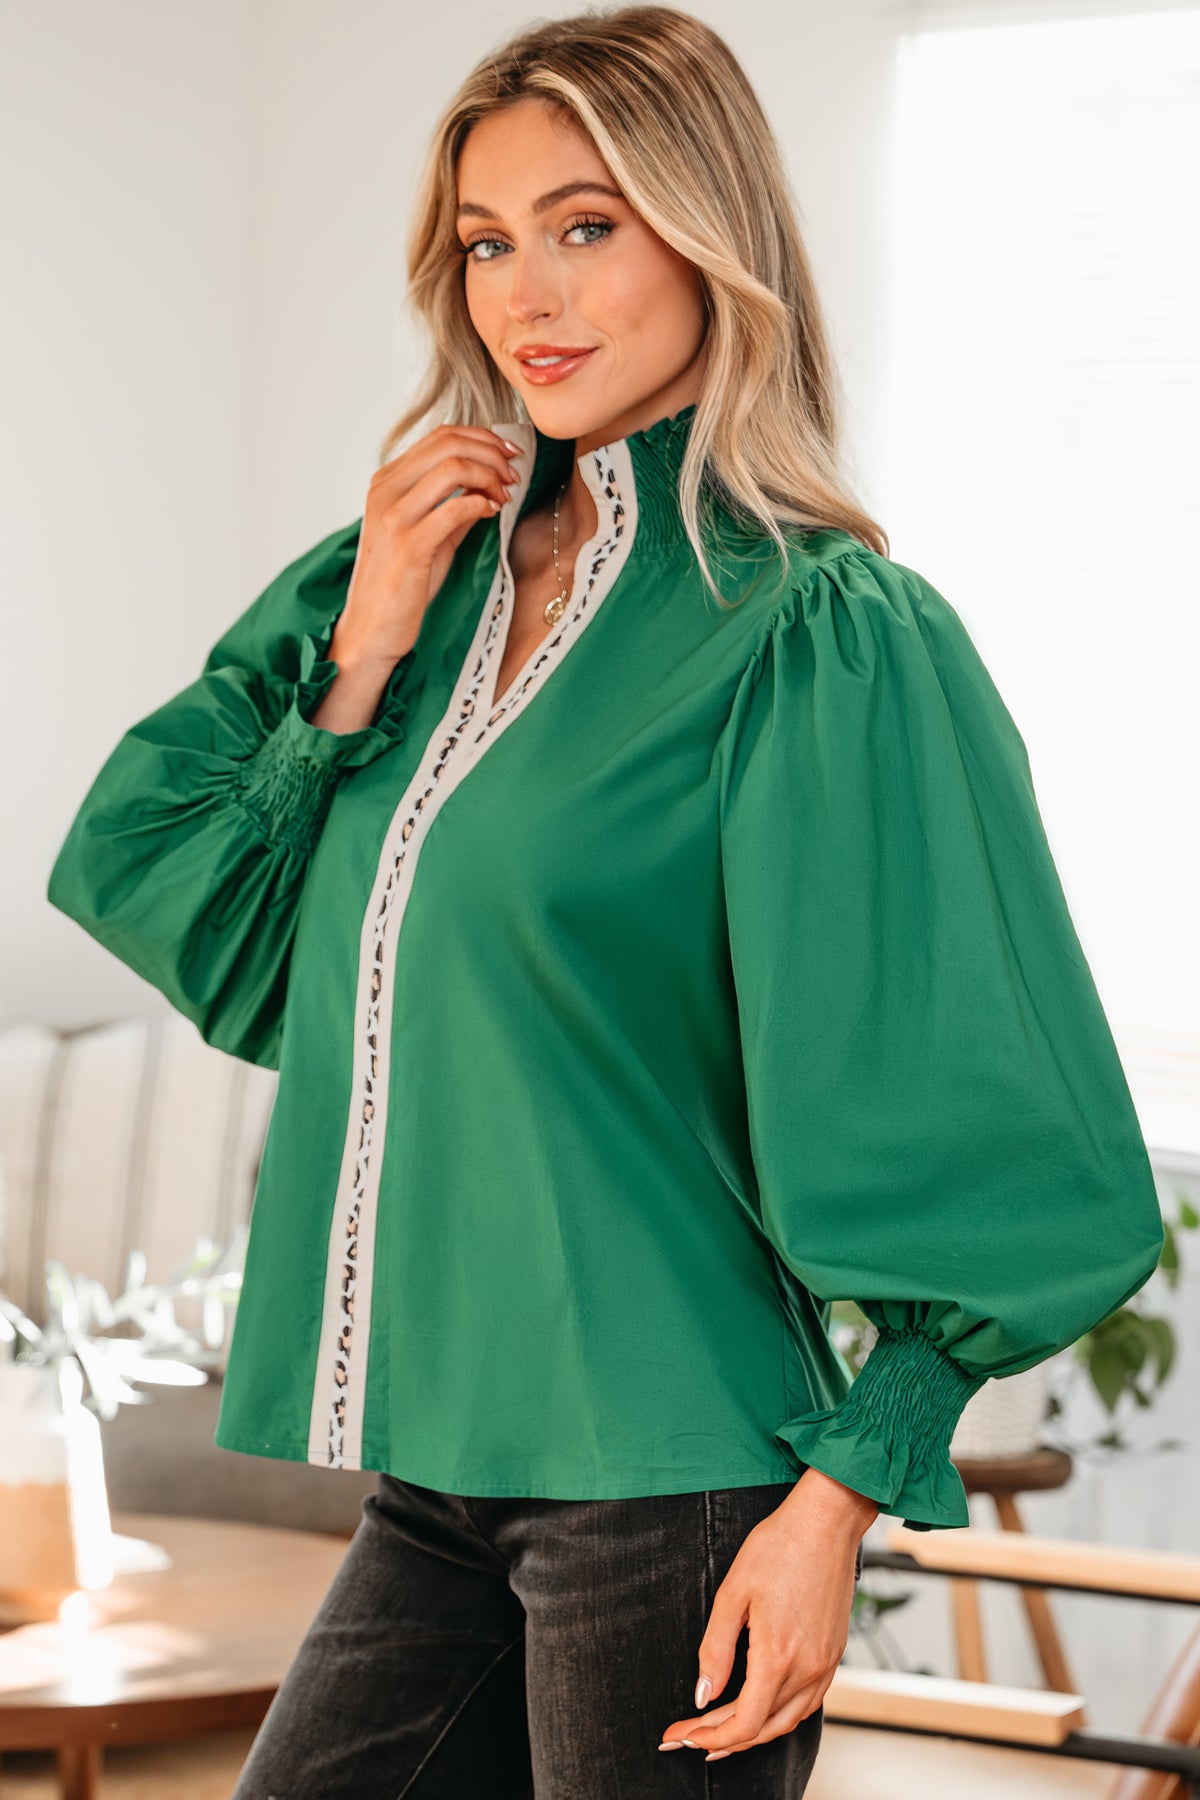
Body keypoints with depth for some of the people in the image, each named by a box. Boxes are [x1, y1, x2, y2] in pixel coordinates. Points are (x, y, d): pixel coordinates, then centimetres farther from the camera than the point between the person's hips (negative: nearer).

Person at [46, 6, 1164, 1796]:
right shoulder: (424, 569, 11)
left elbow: (955, 1126, -10)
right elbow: (138, 895, 9)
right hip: (437, 1480, 6)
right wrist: (360, 666, -3)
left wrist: (838, 1494, -13)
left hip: (660, 1489, -6)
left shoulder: (822, 633, -9)